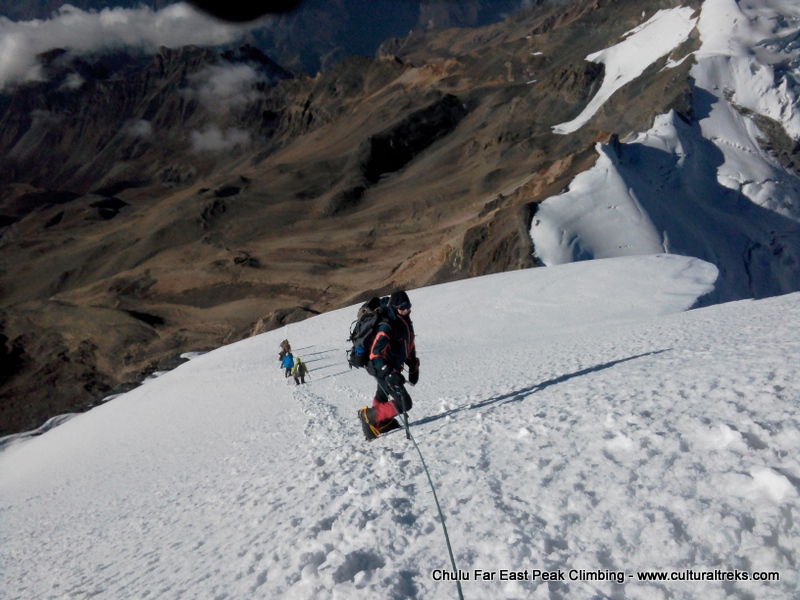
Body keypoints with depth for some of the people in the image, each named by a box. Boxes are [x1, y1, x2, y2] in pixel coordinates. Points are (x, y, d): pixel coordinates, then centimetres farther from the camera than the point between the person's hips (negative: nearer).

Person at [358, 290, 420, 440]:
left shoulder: (406, 323, 5)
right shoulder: (387, 326, -24)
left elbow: (409, 347, 18)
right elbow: (376, 354, -30)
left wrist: (414, 368, 17)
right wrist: (389, 374, -37)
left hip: (391, 368, 10)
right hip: (382, 369, -10)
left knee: (382, 399, 25)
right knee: (403, 404, -14)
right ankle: (369, 416, -1)